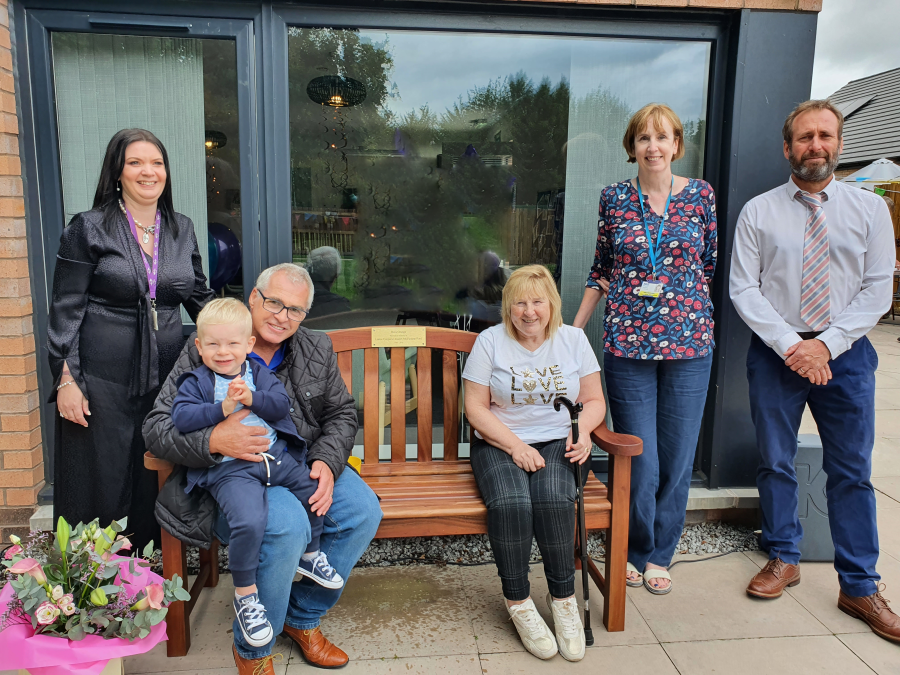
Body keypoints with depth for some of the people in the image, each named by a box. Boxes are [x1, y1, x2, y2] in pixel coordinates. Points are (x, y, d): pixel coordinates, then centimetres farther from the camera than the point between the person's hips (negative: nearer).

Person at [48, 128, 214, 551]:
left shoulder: (182, 230, 11)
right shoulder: (88, 229, -2)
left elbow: (200, 298, 17)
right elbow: (65, 310, -4)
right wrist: (66, 379, -9)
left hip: (165, 380, 4)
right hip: (103, 381, -4)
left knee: (155, 484, 11)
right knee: (100, 486, 6)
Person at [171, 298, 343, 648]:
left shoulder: (260, 374, 13)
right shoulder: (195, 382, 4)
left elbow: (281, 404, 0)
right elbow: (181, 417, -11)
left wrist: (251, 398, -17)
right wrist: (223, 408, -21)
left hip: (277, 456, 5)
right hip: (229, 467, -5)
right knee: (249, 522, -27)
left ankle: (310, 555, 29)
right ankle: (245, 594, -4)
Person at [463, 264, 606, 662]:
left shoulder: (573, 339, 8)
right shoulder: (490, 341, 1)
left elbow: (594, 400, 12)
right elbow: (476, 408, -3)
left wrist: (582, 431, -10)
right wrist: (515, 446, -14)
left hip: (557, 443, 1)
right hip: (499, 445, -1)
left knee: (554, 501, -30)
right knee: (510, 503, -31)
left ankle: (564, 598, -9)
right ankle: (518, 602, -9)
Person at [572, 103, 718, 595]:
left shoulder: (701, 195, 5)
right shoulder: (614, 199, 5)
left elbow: (711, 266, 11)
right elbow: (601, 270, 11)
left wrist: (704, 325, 10)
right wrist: (572, 329, 10)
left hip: (688, 344, 1)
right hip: (627, 344, -1)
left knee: (677, 459, 7)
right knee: (640, 463, 1)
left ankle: (658, 555, 28)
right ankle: (634, 551, 26)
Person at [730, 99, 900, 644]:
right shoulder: (758, 212, 0)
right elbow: (744, 290, -5)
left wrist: (826, 344, -13)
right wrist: (790, 345, -14)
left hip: (846, 354, 1)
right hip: (775, 354, 0)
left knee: (852, 472, 6)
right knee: (776, 463, 9)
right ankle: (784, 559, 28)